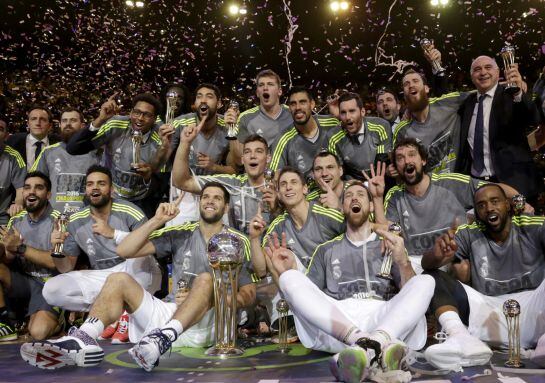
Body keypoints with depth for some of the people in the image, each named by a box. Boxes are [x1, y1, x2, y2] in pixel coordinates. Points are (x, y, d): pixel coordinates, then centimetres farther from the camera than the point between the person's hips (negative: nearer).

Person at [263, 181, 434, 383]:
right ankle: (378, 348, -38)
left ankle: (369, 347, -45)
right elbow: (307, 296, 15)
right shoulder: (327, 249, 25)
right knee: (291, 278, -21)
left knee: (425, 281, -21)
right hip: (334, 324, 1)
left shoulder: (391, 245, 23)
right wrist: (289, 272, -5)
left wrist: (403, 262, -12)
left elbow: (410, 293, 9)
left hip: (384, 318, 0)